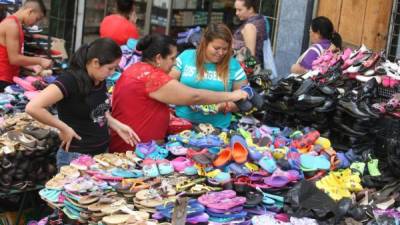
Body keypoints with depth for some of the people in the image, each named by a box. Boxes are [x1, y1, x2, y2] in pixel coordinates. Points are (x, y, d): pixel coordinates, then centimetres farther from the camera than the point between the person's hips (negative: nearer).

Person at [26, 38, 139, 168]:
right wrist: (64, 128, -21)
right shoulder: (69, 81, -21)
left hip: (102, 153, 7)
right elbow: (32, 108, -29)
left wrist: (117, 126, 2)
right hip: (76, 156, -7)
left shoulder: (100, 80, 1)